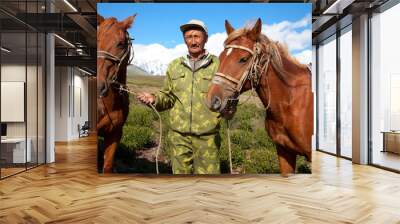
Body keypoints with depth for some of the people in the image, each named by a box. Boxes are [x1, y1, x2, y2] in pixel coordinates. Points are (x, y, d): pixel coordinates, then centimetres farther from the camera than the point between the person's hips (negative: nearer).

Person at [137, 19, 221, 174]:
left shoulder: (218, 64, -2)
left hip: (207, 136, -2)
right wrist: (155, 99, -6)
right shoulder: (174, 66, 8)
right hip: (178, 135, 3)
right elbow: (168, 97, 14)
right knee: (181, 173, 15)